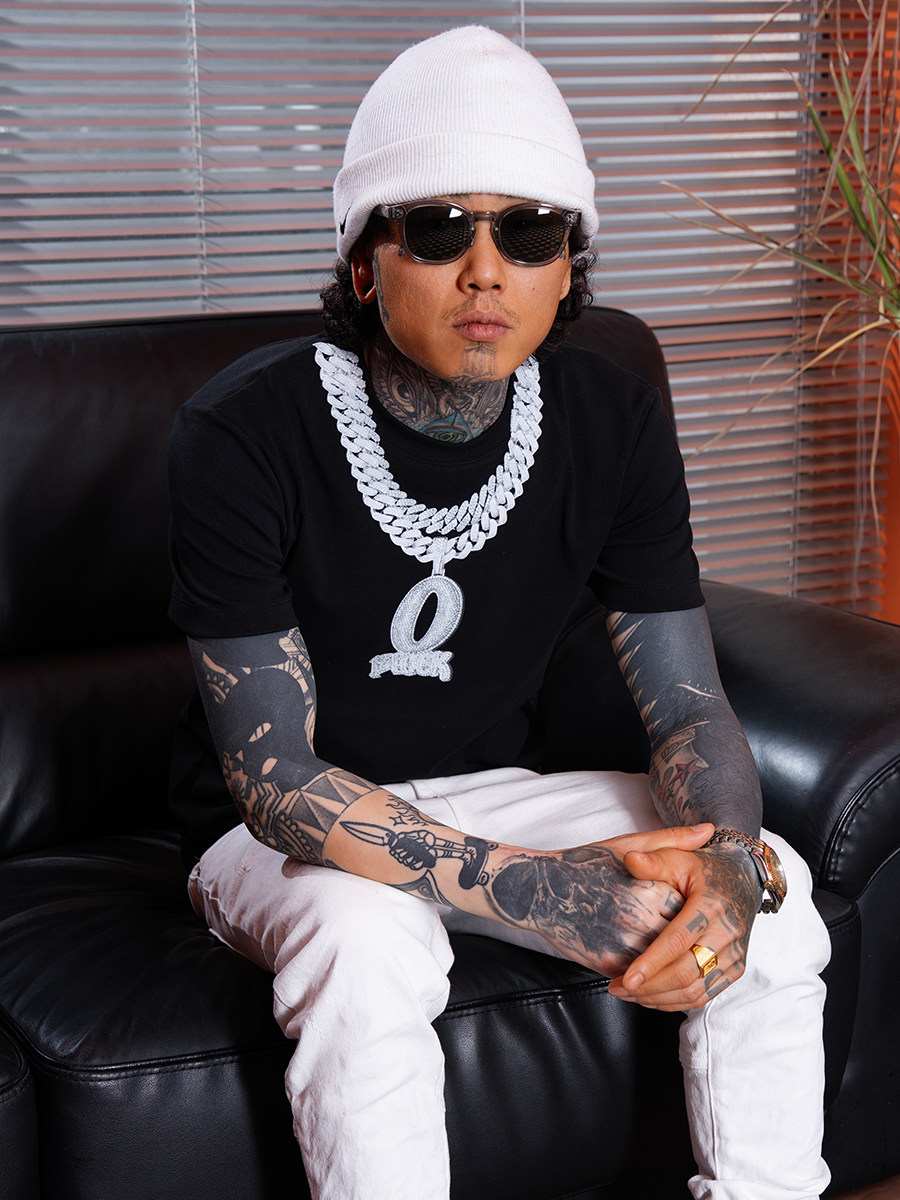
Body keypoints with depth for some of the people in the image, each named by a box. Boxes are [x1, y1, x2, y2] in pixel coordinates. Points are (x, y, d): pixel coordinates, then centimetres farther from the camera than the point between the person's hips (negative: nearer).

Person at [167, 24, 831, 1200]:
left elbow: (689, 705, -6)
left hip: (491, 794, 4)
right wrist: (538, 892, -35)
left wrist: (728, 865, -30)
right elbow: (275, 776, -25)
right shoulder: (242, 433, -23)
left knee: (773, 893, -16)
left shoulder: (615, 425, -9)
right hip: (284, 832, -4)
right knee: (368, 941, -36)